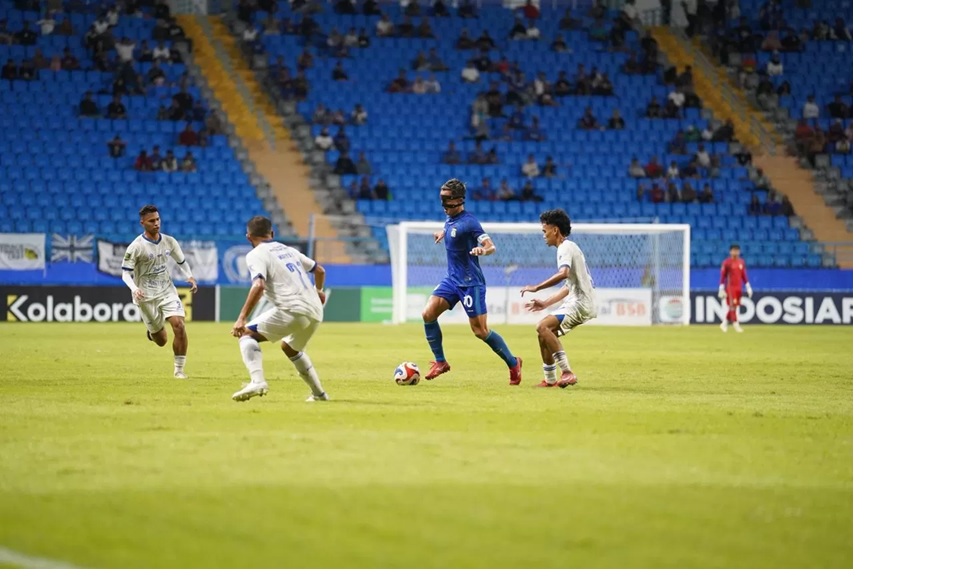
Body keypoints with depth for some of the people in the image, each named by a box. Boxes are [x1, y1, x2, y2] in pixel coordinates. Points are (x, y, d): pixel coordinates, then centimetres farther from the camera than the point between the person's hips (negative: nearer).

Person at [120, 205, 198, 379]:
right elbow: (125, 272, -12)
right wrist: (134, 289, -30)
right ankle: (153, 331, 43)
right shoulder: (136, 247, -13)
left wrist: (189, 276, -5)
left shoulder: (169, 242, 0)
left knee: (179, 325, -19)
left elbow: (182, 261, 15)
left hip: (167, 291, 3)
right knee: (161, 340, 3)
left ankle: (179, 369, -7)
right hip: (146, 296, -3)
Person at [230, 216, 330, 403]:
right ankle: (319, 393, 34)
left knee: (247, 333, -1)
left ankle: (257, 381, -22)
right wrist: (318, 291, 54)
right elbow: (319, 270, 32)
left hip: (293, 309, -7)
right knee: (290, 347, 32)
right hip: (315, 312, 7)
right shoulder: (289, 250, 23)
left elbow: (259, 286, -17)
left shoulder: (256, 255, 1)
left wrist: (242, 318, -19)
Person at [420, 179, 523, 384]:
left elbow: (491, 246, -26)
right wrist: (443, 233, 26)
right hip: (452, 279, 8)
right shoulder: (450, 219, 8)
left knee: (480, 330, -7)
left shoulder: (468, 222, -18)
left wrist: (482, 250, -46)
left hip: (471, 282, -8)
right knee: (428, 313, -8)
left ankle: (513, 363, 11)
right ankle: (440, 362, 3)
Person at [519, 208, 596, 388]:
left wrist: (536, 287, -30)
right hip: (576, 301, 11)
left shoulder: (566, 247, -11)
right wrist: (546, 303, 25)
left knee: (543, 327, -24)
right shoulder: (568, 247, 21)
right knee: (545, 333, 14)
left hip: (580, 303, -11)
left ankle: (567, 373, -27)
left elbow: (563, 273, -32)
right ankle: (550, 379, 20)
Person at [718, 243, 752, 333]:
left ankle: (724, 323, 19)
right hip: (730, 287, -6)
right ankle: (736, 325, -14)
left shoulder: (741, 262, 10)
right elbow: (723, 276, -4)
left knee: (734, 306, 7)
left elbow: (744, 275, 14)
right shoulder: (726, 262, -5)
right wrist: (721, 289, -8)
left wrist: (748, 287, 10)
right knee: (732, 306, -11)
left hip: (738, 287, 6)